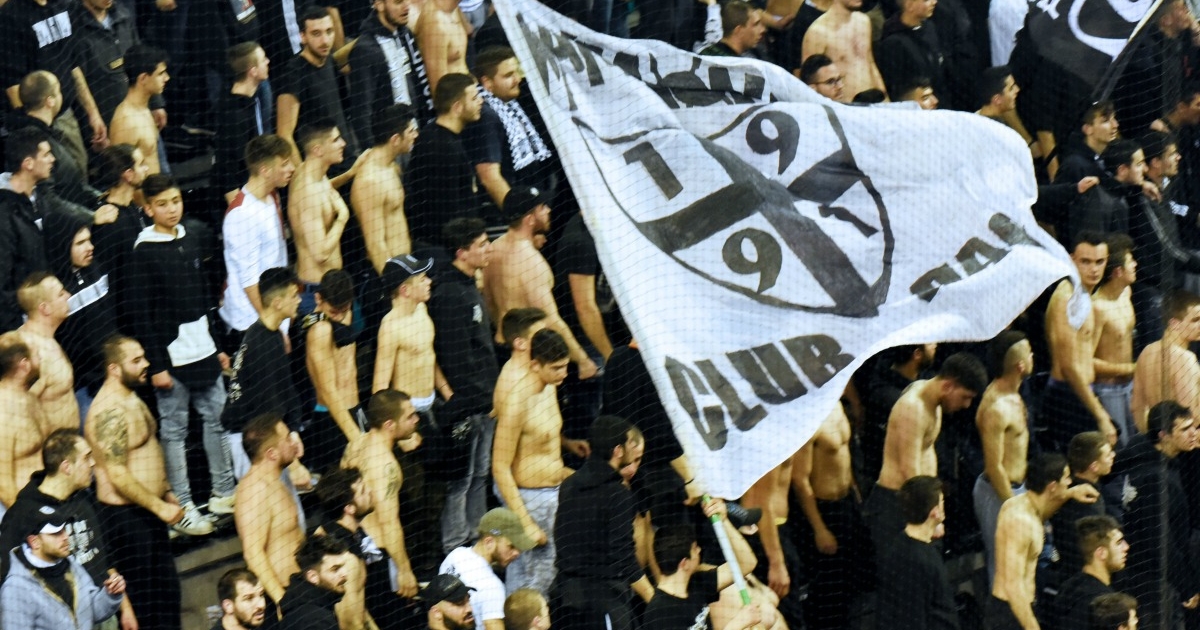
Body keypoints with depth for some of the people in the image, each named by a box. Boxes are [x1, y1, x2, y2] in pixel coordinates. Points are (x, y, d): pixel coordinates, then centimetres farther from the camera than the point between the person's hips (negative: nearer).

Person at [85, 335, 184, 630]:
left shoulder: (131, 400, 11)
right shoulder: (109, 411, -22)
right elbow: (118, 476, -26)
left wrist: (166, 494, 20)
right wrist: (160, 507, -21)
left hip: (147, 514, 11)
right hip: (126, 516, -11)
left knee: (167, 591, 17)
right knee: (144, 600, -7)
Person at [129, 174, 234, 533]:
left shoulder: (194, 237, 7)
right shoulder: (144, 252, -11)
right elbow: (142, 315, -12)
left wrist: (220, 345, 15)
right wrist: (156, 365, -14)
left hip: (204, 350, 6)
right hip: (171, 355, -6)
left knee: (217, 418, 12)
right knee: (174, 430, 1)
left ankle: (224, 493, 24)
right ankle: (182, 508, 6)